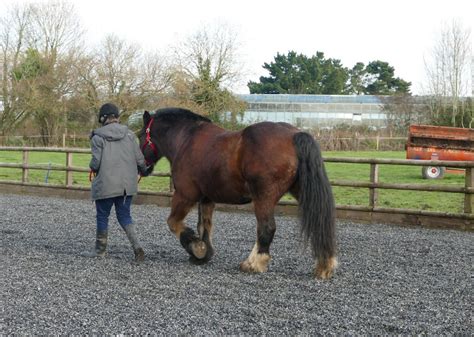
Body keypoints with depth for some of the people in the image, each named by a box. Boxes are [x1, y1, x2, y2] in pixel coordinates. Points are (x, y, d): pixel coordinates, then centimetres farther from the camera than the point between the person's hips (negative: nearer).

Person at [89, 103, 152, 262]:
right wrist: (144, 171, 23)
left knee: (102, 216, 12)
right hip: (128, 184, 4)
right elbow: (139, 159, 3)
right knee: (124, 216, 13)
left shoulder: (98, 138, -8)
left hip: (105, 184, -4)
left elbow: (96, 162, -13)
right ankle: (137, 246, -5)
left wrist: (92, 167, 11)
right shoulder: (129, 135, 3)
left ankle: (100, 250, 22)